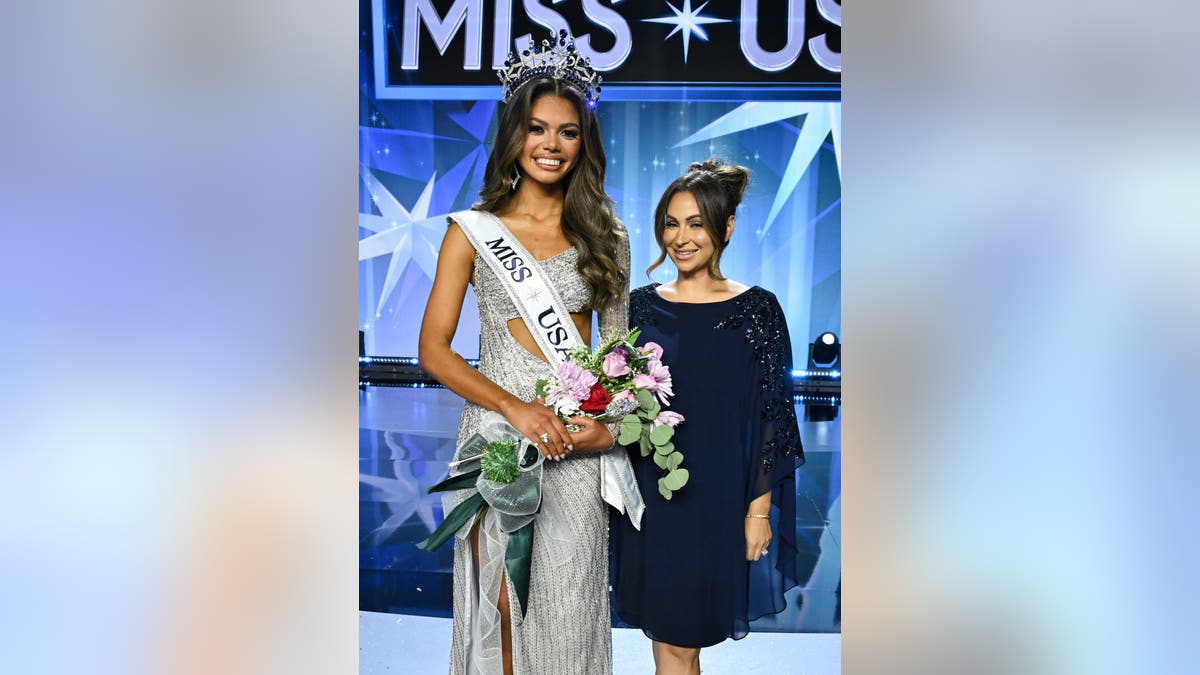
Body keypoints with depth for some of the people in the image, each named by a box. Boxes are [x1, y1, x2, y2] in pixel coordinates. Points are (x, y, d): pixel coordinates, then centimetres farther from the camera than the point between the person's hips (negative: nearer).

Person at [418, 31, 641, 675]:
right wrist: (516, 408, -15)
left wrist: (610, 425, -6)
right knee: (503, 604, 4)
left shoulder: (605, 234, 7)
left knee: (569, 607, 7)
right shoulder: (473, 230, 1)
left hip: (580, 443, 1)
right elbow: (434, 350, -2)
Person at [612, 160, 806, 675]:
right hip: (652, 496, 2)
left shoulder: (757, 309, -5)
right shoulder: (640, 306, 3)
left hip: (719, 498, -2)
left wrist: (760, 508, -7)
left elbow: (771, 416, -5)